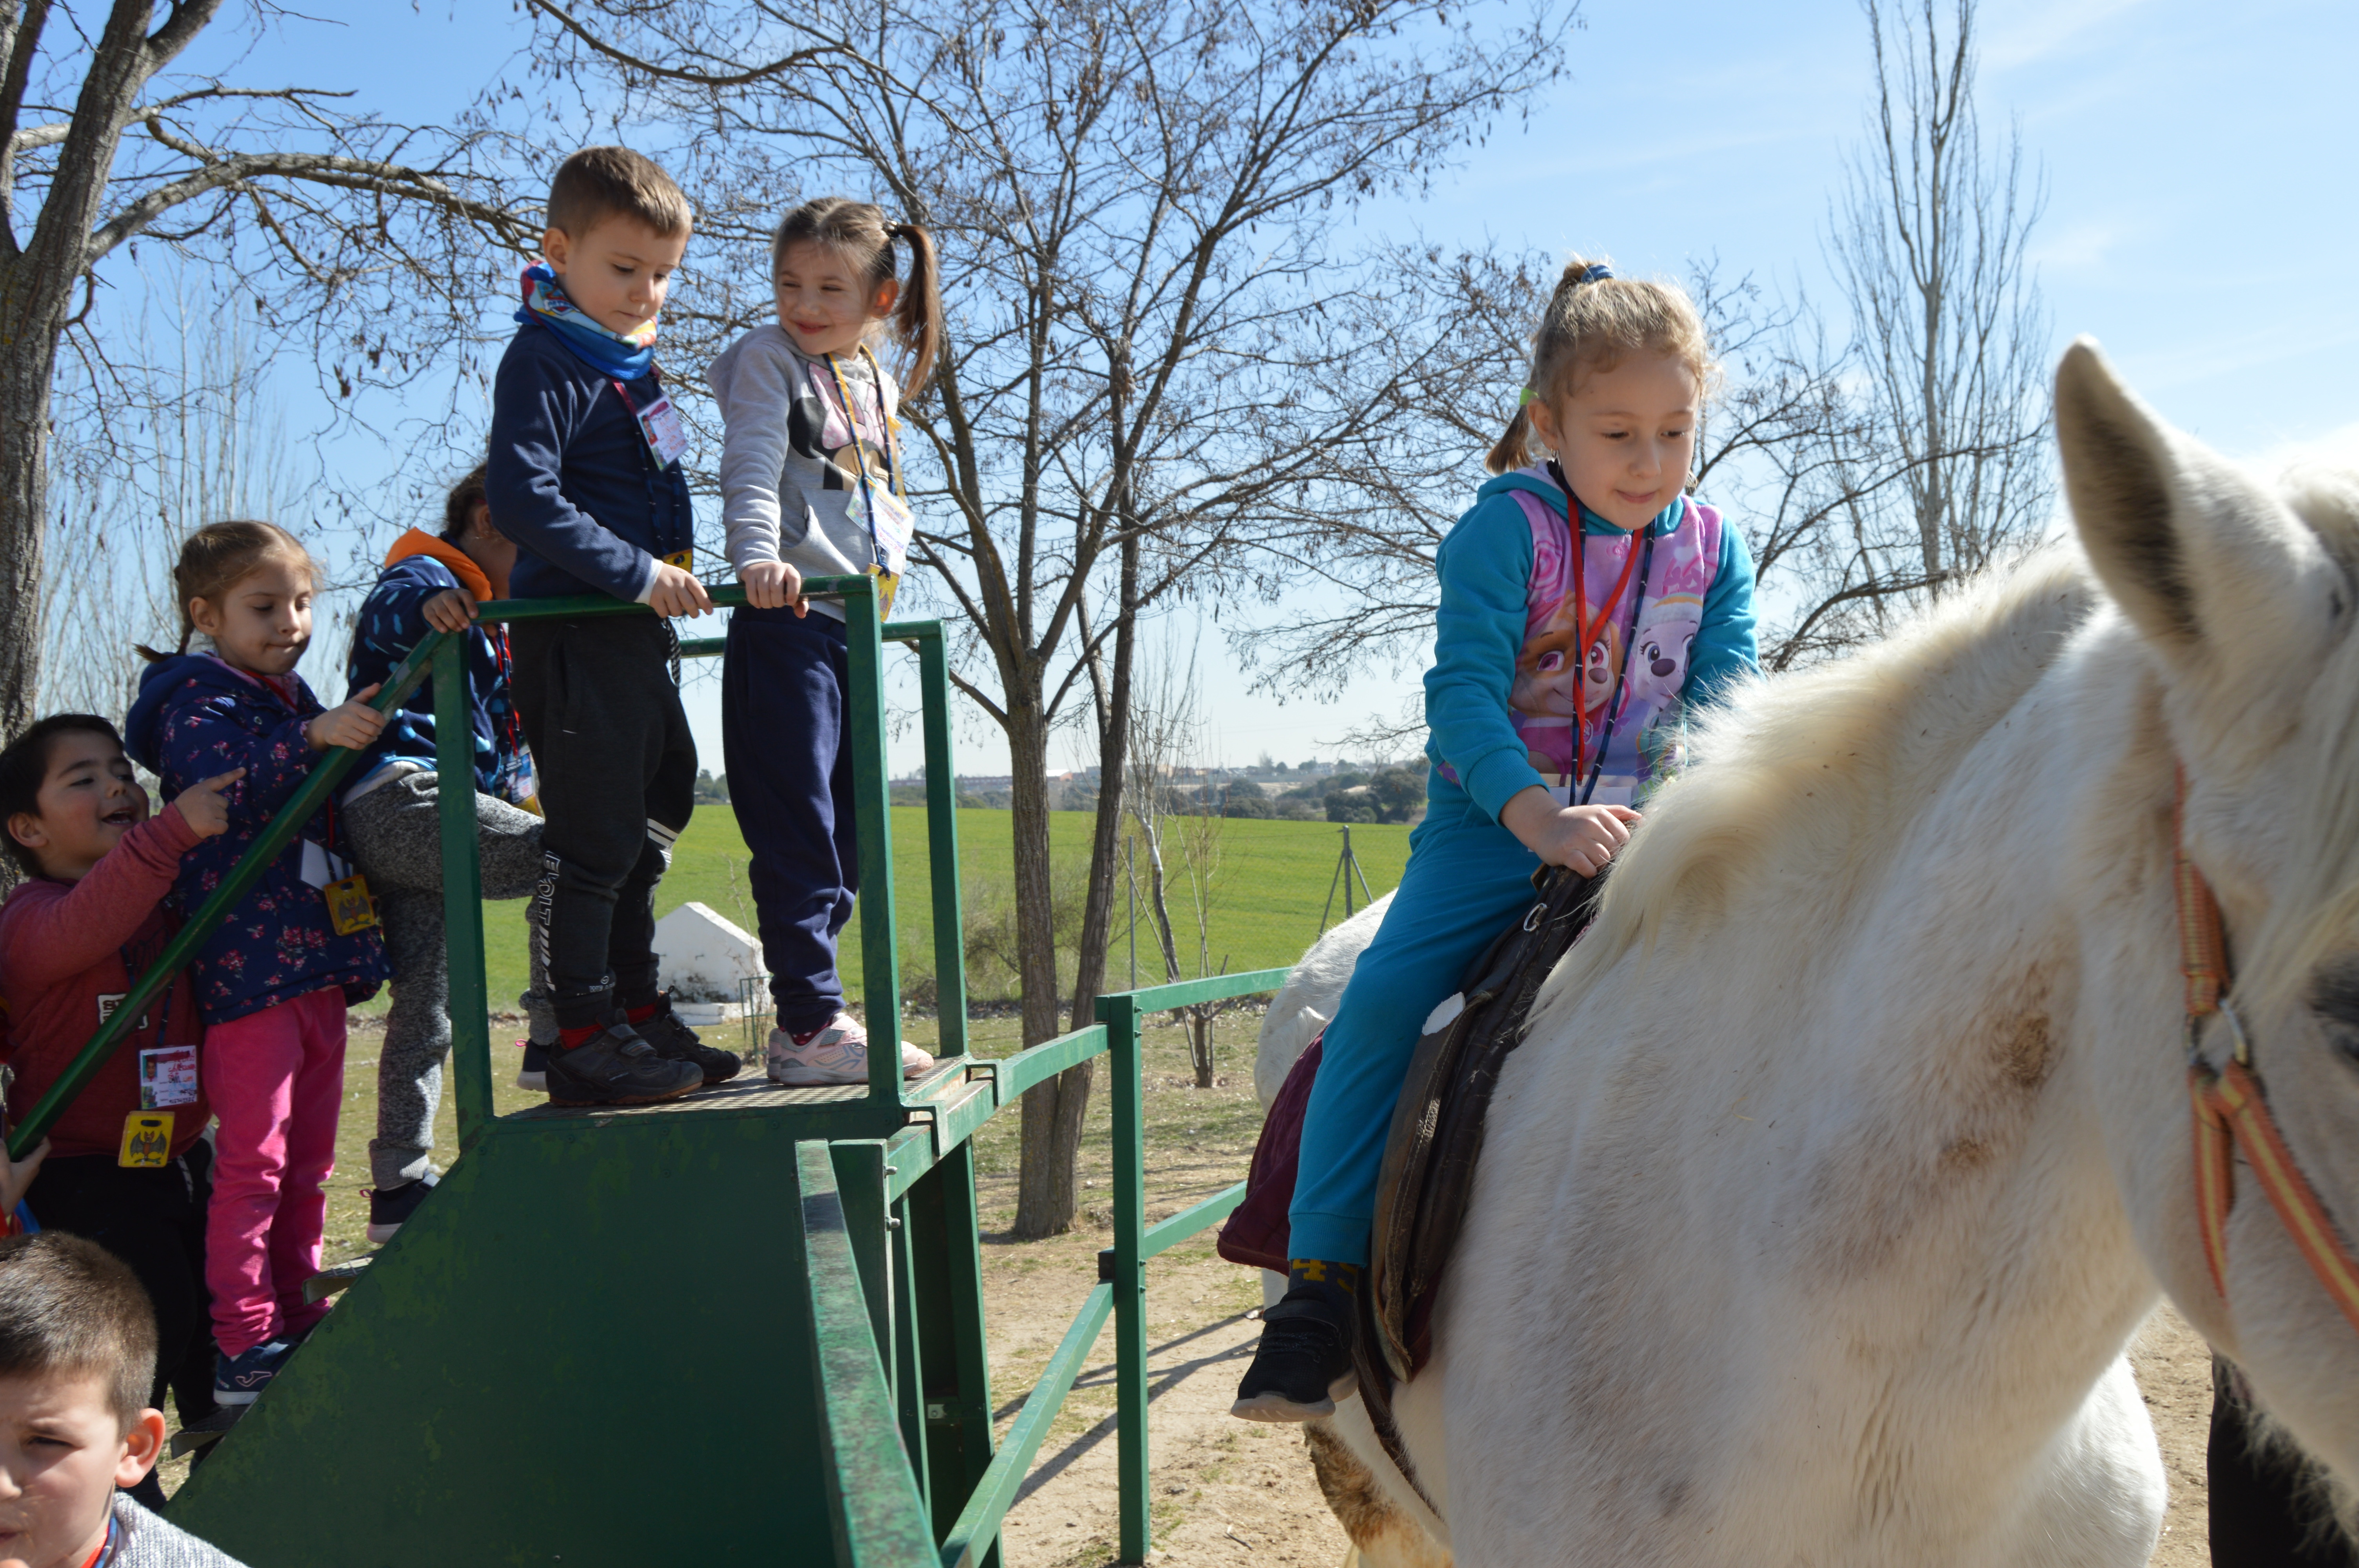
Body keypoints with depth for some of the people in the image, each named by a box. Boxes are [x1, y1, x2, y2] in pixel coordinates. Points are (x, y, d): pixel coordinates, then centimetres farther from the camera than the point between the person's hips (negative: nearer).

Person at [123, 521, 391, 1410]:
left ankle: (297, 1322, 23)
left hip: (318, 965, 8)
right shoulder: (198, 702, -5)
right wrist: (313, 739, -39)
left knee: (307, 1162, 14)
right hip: (247, 966, -8)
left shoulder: (295, 701, 20)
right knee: (252, 1161, -8)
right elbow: (219, 785, -28)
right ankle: (243, 1350, -3)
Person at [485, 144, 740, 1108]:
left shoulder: (632, 360, 18)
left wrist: (671, 571, 15)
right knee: (591, 838, -7)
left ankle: (637, 1013, 26)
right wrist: (637, 572, -24)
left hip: (636, 634, 10)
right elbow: (521, 494, -22)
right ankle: (584, 1039, 0)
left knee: (646, 824, 15)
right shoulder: (546, 358, -11)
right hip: (573, 635, -10)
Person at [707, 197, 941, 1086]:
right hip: (787, 622, -8)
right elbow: (751, 467, -17)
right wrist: (758, 557, -33)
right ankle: (810, 1026, -4)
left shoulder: (876, 381, 18)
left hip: (856, 626, 8)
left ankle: (807, 1025, 18)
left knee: (846, 842, 10)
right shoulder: (767, 360, -2)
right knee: (797, 835, -8)